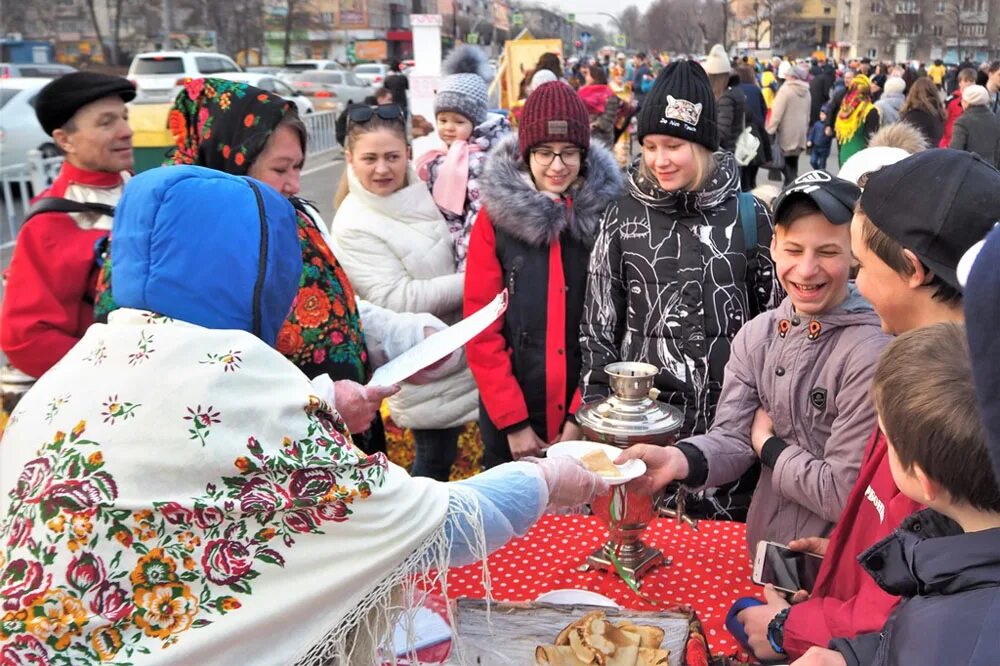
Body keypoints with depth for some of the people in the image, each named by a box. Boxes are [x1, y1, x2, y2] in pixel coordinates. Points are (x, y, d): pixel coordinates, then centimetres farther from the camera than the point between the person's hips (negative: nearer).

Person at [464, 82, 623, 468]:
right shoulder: (495, 217, -3)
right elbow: (482, 329, -6)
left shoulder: (606, 214, -2)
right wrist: (513, 421, -10)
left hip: (588, 413, 0)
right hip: (508, 418, 0)